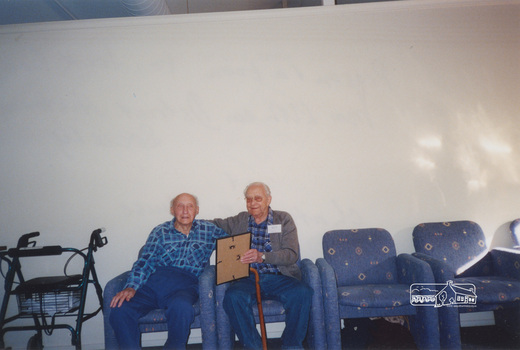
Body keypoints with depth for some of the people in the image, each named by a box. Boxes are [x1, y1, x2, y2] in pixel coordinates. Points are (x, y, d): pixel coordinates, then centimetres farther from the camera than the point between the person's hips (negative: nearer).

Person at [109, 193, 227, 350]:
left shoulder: (208, 230, 16)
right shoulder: (160, 232, 15)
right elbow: (144, 262, 6)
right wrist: (131, 287, -11)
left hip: (185, 284, -1)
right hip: (153, 281, 1)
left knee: (181, 308, -35)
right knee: (119, 311, -26)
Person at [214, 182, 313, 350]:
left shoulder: (283, 219, 8)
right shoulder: (238, 221, 17)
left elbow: (292, 254, -4)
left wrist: (262, 256, -21)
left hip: (279, 278, -1)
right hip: (248, 278, 1)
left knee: (303, 292, -29)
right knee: (233, 296, -31)